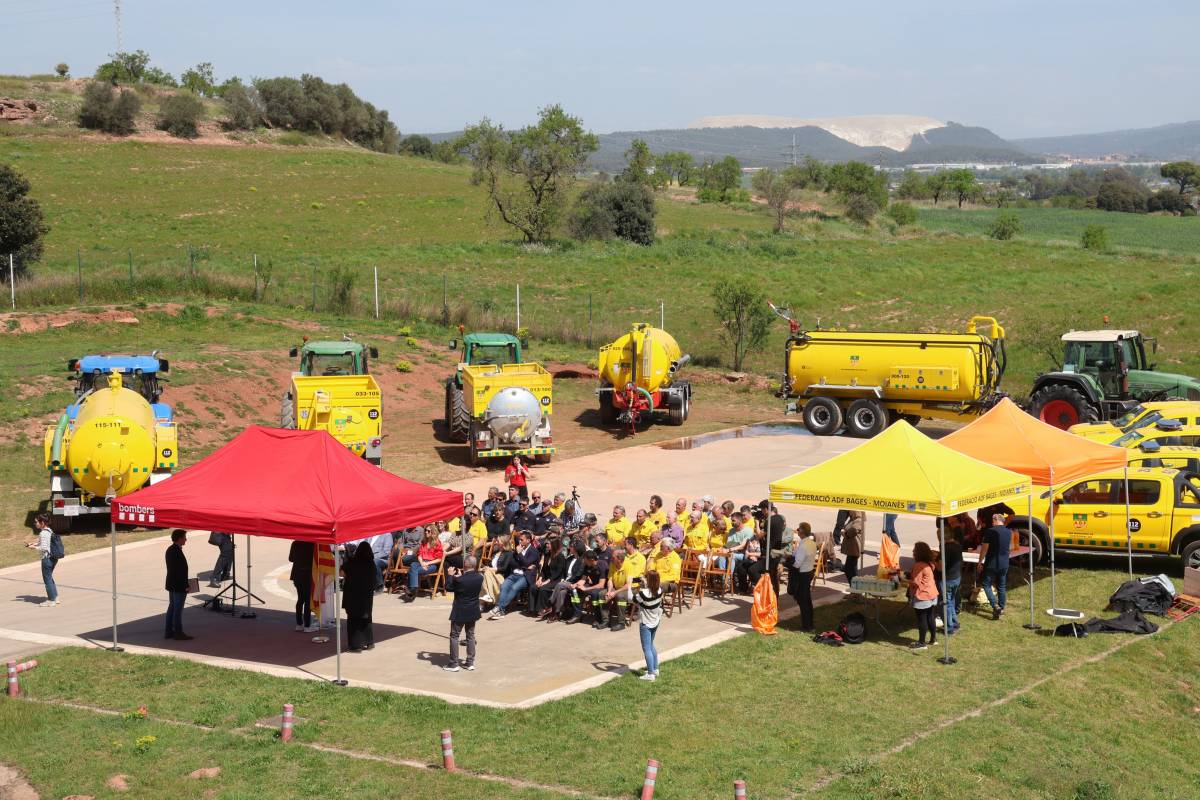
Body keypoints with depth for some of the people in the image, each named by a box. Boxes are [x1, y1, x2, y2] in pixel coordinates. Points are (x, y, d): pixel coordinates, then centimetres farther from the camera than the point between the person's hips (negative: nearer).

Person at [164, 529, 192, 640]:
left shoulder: (170, 550, 9)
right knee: (178, 609, -3)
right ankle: (178, 633, 2)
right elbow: (180, 570, -24)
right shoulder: (177, 552, -22)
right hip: (179, 586, -10)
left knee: (172, 607, 15)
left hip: (172, 585, 10)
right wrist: (185, 585, -18)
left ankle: (169, 632, 20)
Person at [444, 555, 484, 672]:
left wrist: (451, 576, 2)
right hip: (473, 612, 5)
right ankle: (470, 662, 19)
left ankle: (453, 664, 7)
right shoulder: (480, 577, -8)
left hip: (460, 612, -5)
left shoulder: (460, 580, -25)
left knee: (454, 636, 6)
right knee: (470, 636, 16)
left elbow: (448, 588, -10)